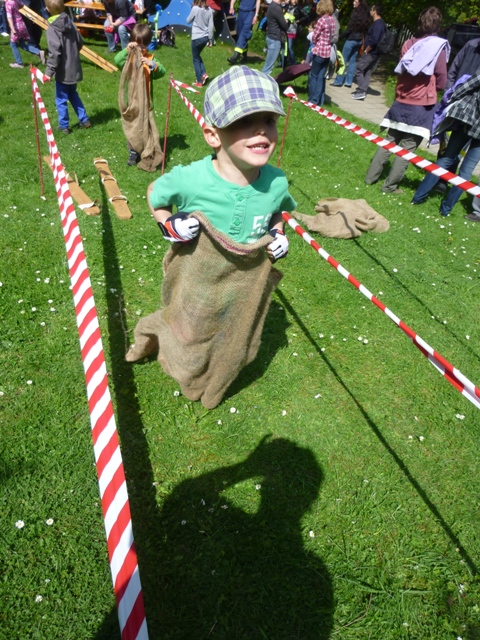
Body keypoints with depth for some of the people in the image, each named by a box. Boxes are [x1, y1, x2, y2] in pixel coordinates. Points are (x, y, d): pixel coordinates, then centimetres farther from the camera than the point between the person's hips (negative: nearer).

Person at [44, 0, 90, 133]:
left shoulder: (51, 29, -18)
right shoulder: (70, 23, -1)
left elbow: (54, 53, -24)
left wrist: (49, 71, -19)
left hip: (63, 71, -6)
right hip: (74, 69, 6)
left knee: (61, 99, 7)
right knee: (73, 94, 24)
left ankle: (64, 126, 16)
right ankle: (84, 120, 26)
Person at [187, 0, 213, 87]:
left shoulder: (195, 9, -14)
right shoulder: (209, 10, -1)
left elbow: (188, 21, 0)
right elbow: (211, 26, 1)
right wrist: (210, 39, 9)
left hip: (196, 38, -5)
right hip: (205, 37, 5)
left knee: (196, 59, 8)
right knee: (198, 56, 24)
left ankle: (199, 81, 8)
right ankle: (204, 74, 10)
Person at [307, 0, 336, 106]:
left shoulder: (321, 20, -13)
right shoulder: (332, 19, 7)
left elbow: (314, 37, -6)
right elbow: (334, 36, 12)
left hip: (319, 51, -7)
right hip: (328, 51, 7)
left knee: (314, 76, 3)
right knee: (321, 77, 10)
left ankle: (313, 100, 4)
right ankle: (320, 100, 12)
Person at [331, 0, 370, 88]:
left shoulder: (355, 13, -15)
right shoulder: (366, 14, 8)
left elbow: (349, 28, -17)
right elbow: (366, 29, 11)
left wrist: (340, 37, -10)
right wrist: (362, 39, 14)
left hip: (351, 39, -8)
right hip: (359, 40, 8)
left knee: (344, 60, -1)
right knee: (352, 61, 11)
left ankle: (339, 81, 0)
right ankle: (348, 82, 10)